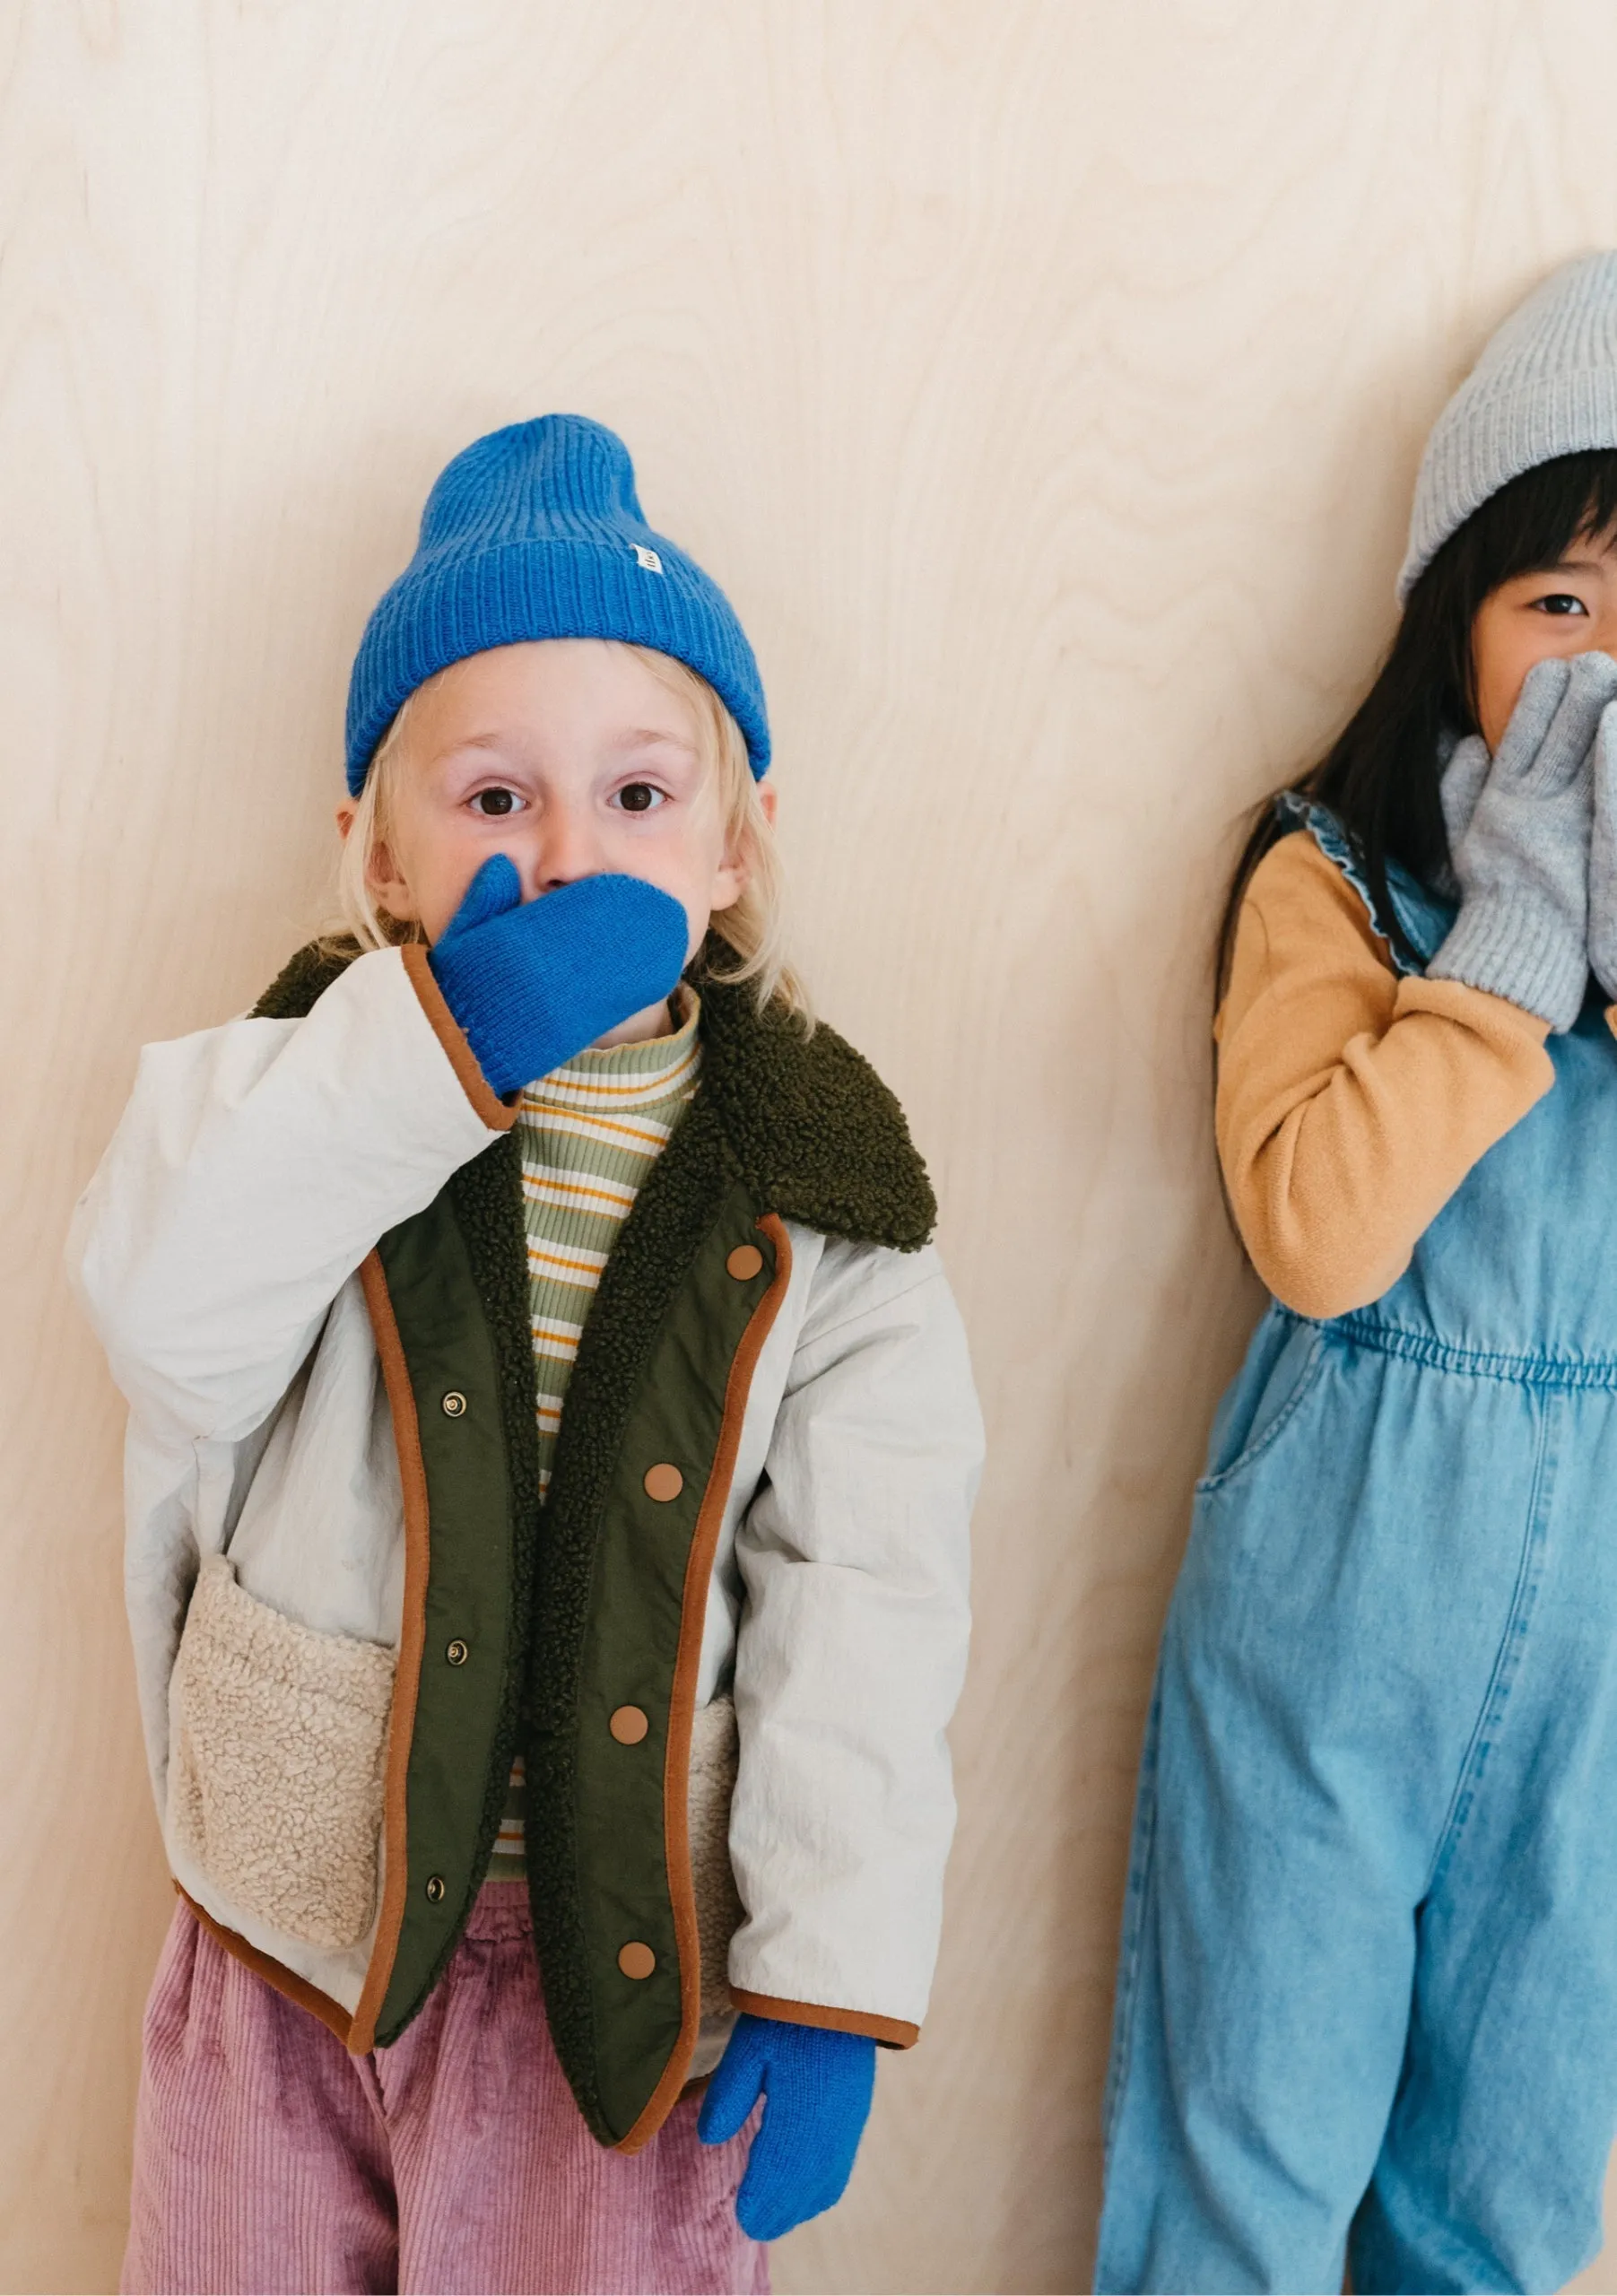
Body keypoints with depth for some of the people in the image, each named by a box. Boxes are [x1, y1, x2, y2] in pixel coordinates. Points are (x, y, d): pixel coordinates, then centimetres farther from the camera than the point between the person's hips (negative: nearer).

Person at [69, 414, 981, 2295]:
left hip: (626, 1939, -1)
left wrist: (832, 1977, -11)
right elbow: (164, 1315, -25)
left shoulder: (807, 1197, -10)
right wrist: (441, 1044, -32)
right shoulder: (317, 1082, -7)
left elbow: (864, 1605, -10)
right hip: (296, 1915, 2)